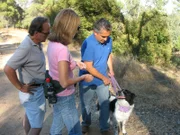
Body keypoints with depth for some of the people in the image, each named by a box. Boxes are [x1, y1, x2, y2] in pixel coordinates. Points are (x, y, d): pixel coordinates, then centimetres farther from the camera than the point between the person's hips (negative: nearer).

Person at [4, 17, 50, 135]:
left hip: (39, 87, 9)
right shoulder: (26, 47, -27)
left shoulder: (37, 43, 0)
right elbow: (8, 69, -28)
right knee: (37, 125, 2)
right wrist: (21, 87, -19)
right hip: (33, 91, -9)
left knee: (29, 115, 26)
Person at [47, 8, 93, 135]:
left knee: (57, 124, 27)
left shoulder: (52, 43, -5)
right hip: (64, 97, -8)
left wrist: (75, 63, 8)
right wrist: (84, 77, -15)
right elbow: (64, 82, -29)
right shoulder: (62, 49, -31)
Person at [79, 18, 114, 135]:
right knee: (86, 105, 17)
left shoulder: (109, 40, -10)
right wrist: (104, 78, -15)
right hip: (88, 81, -4)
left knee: (105, 105, 11)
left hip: (103, 80, 4)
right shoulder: (88, 44, -28)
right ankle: (86, 123, 43)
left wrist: (111, 69, -2)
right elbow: (89, 68, -25)